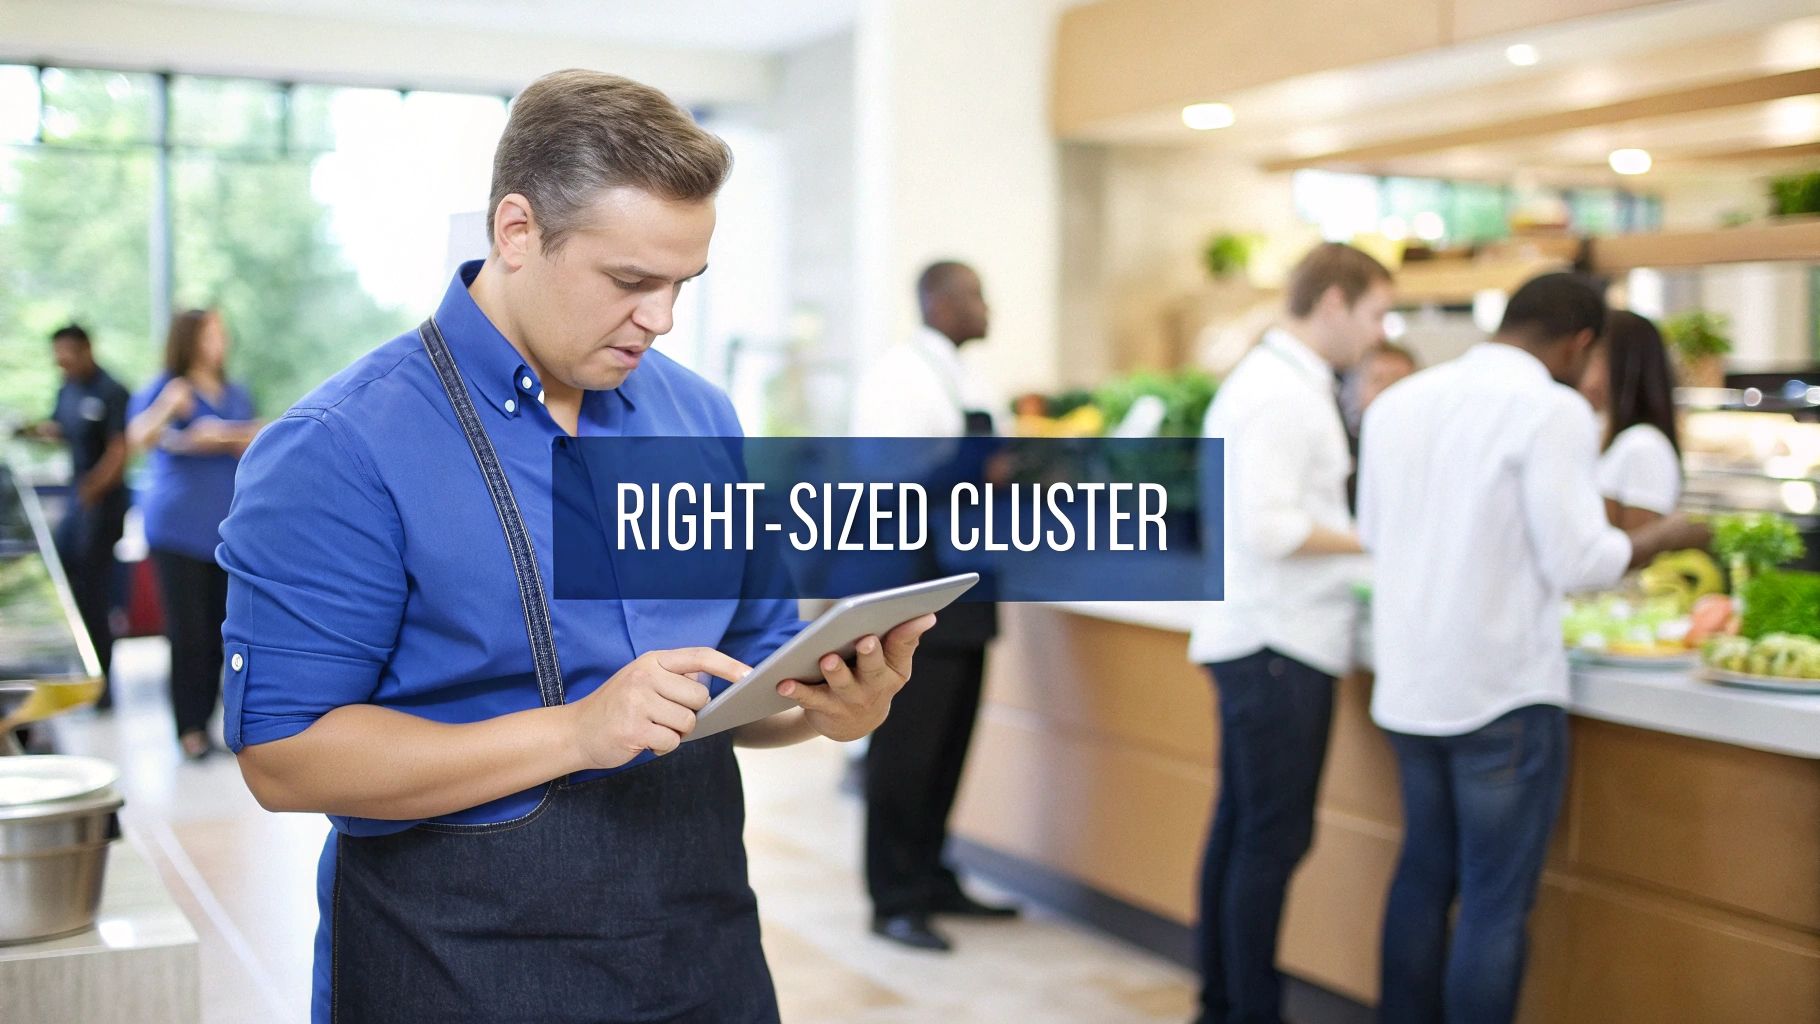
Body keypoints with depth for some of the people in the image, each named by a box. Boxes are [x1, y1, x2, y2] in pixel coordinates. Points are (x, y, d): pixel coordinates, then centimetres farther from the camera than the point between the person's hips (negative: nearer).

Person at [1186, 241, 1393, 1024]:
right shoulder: (1279, 393, -16)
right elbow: (1270, 528, -22)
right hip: (1277, 643, -10)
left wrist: (1359, 538, 13)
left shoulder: (1282, 381, 16)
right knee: (1274, 836, -4)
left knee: (1243, 829, 13)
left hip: (1262, 641, 10)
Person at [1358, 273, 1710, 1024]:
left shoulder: (1398, 402, 6)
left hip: (1410, 685, 7)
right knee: (1496, 900, 3)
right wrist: (1662, 537, 3)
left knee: (1422, 876, 18)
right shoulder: (1552, 409, -13)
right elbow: (1578, 563, -14)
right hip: (1502, 690, -6)